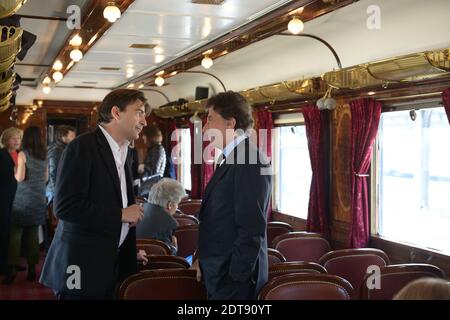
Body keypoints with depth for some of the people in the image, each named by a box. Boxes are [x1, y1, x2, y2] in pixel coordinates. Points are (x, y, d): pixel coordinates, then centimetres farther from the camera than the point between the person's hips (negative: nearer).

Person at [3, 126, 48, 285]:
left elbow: (20, 177, -12)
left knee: (15, 233, 0)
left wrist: (14, 172, 7)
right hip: (39, 198, 5)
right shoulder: (44, 155, 8)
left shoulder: (23, 154, -7)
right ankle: (32, 268, 11)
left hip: (24, 198, -5)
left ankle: (12, 270, -3)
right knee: (33, 234, 9)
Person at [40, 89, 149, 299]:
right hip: (81, 269, -8)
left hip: (112, 266, 8)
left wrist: (129, 252, 14)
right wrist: (121, 214, -17)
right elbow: (64, 206, -21)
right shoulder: (83, 147, -12)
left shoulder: (123, 153, 14)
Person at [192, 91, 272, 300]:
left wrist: (235, 277, -19)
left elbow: (252, 229, -22)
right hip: (218, 274, 9)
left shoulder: (251, 162, -18)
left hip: (233, 277, -9)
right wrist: (204, 259, 12)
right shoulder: (229, 159, 12)